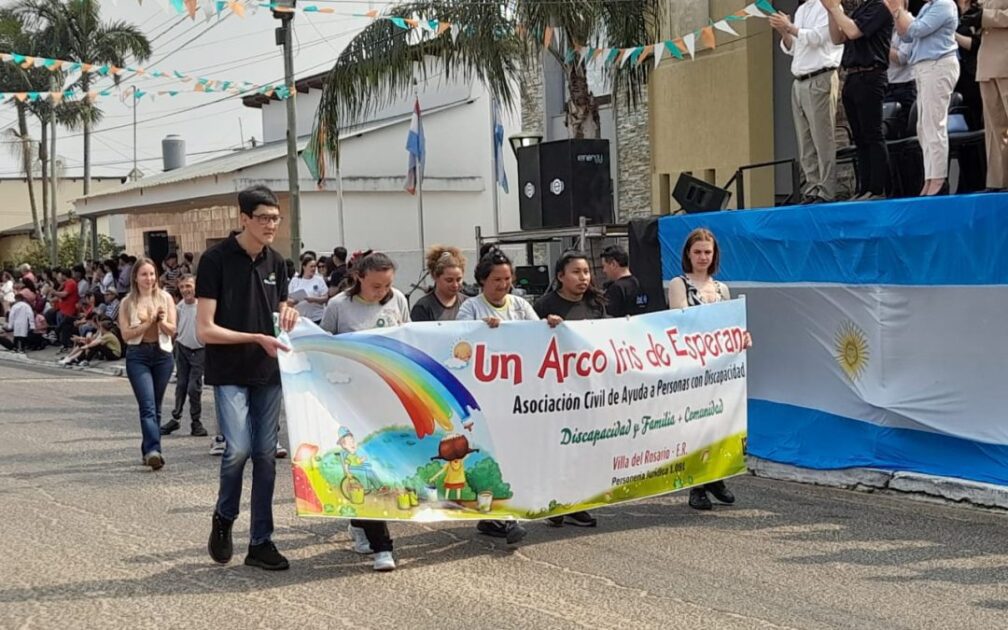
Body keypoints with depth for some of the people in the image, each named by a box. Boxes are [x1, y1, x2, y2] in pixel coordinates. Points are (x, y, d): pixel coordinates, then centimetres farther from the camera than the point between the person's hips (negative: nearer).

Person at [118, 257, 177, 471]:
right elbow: (126, 334, -5)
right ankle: (153, 450, -25)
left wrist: (161, 321, -17)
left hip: (162, 354, 2)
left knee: (155, 406, 10)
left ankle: (148, 450, 20)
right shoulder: (128, 303, 1)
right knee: (148, 405, -15)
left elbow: (172, 330, 3)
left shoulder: (165, 298, 5)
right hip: (138, 356, -2)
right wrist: (149, 322, -13)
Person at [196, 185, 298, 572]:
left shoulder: (275, 262, 8)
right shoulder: (216, 260, -10)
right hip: (229, 373, -5)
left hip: (267, 372, 5)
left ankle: (260, 542, 12)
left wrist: (287, 316, -5)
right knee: (238, 449, -17)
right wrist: (257, 339, -20)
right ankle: (223, 518, 12)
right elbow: (205, 330, -13)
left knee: (266, 455, 4)